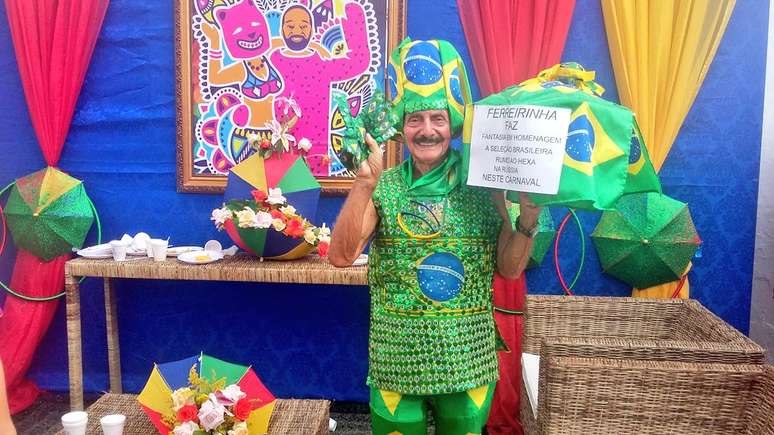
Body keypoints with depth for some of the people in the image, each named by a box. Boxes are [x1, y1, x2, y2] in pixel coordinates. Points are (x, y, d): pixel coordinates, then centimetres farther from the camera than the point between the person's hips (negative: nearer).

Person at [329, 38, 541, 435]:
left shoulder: (483, 185, -3)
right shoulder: (383, 186, -5)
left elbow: (509, 269, 1)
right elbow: (341, 257, -16)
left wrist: (528, 219, -16)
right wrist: (364, 183, -25)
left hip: (468, 361, 1)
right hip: (396, 361, -1)